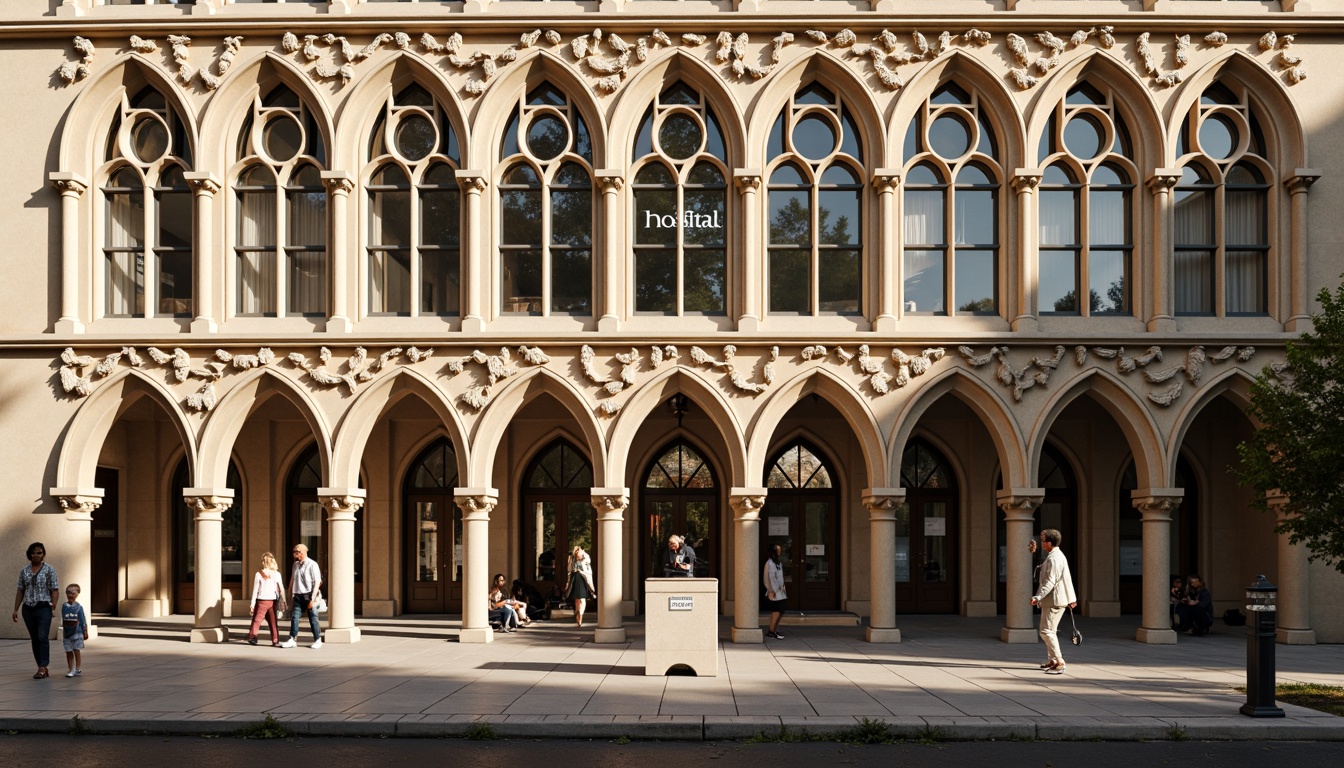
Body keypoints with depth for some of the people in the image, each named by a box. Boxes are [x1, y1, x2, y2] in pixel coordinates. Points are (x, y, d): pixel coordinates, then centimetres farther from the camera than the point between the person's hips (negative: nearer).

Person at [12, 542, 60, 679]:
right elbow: (20, 591, 14)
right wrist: (15, 610, 10)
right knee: (34, 639, 6)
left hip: (43, 608, -4)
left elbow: (55, 591, -4)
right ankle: (43, 669, 12)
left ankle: (42, 668, -15)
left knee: (42, 637, -14)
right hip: (28, 609, 4)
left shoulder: (49, 569, -1)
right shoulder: (24, 571, 10)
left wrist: (53, 607, -15)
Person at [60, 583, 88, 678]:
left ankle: (78, 669, 4)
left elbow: (83, 620, 2)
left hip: (77, 632, -3)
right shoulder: (64, 606, 3)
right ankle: (71, 670, 12)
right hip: (66, 633, 3)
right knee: (68, 652, 5)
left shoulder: (78, 607, -2)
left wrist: (85, 632, 2)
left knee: (76, 650, -3)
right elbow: (63, 619, 5)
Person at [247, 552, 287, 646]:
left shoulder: (259, 574, -4)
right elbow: (281, 589, 3)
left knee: (257, 620, 6)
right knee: (273, 622, 8)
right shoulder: (277, 574, 2)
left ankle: (252, 637, 1)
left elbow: (255, 589, -3)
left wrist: (252, 603, 2)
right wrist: (283, 602, 9)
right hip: (273, 600, 2)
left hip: (262, 600, -2)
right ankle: (275, 641, 6)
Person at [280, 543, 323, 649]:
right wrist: (290, 592, 19)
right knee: (294, 617, -2)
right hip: (298, 595, 6)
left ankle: (317, 640, 12)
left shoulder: (312, 565, -9)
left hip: (309, 595, -6)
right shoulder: (296, 564, 11)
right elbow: (292, 579, 22)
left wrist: (312, 599, -17)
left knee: (313, 618, 1)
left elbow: (317, 582, -12)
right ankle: (293, 640, 2)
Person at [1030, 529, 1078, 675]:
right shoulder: (1059, 555, 15)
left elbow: (1050, 582, -26)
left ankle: (1059, 662, -12)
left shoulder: (1053, 559, -19)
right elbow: (1067, 578, 22)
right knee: (1050, 630, 18)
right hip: (1054, 599, 11)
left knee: (1046, 631, -10)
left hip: (1054, 600, -11)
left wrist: (1038, 597, -30)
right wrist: (1072, 597, 27)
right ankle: (1052, 660, 25)